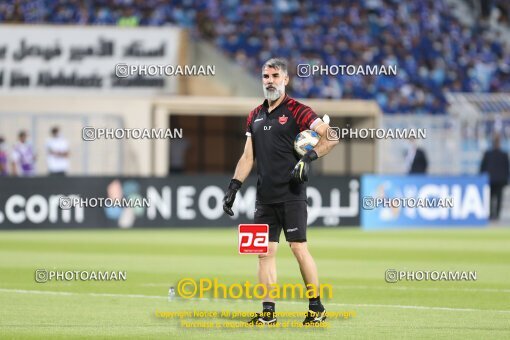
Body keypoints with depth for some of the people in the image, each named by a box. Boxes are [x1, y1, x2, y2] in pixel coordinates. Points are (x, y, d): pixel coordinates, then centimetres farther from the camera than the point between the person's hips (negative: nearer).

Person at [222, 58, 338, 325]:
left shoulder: (296, 111, -4)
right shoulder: (255, 116, 16)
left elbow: (331, 137, -10)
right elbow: (248, 156, 20)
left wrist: (308, 158, -21)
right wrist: (233, 187, 12)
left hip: (291, 194, -6)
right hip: (265, 197, 6)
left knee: (299, 248, -7)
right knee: (265, 252, 4)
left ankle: (317, 308, 2)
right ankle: (268, 313, 7)